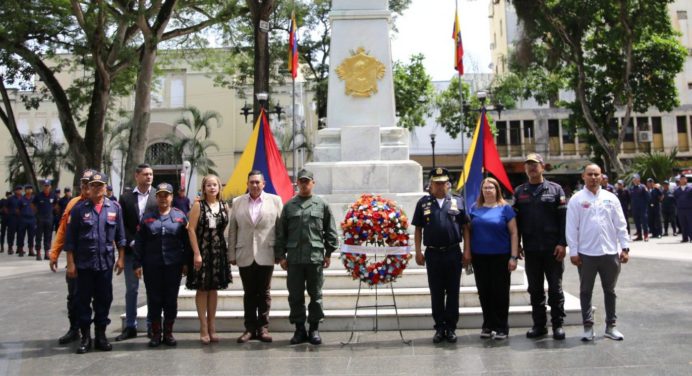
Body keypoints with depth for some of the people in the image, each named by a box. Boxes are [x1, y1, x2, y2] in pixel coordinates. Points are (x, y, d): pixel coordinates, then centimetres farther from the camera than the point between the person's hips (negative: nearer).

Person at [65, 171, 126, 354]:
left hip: (106, 262, 1)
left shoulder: (115, 208, 4)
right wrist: (70, 263, -5)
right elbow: (70, 238, -1)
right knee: (83, 300, 5)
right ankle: (85, 337, 15)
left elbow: (120, 235, 8)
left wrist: (121, 258, 3)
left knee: (104, 299, 7)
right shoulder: (79, 209, -1)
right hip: (84, 263, -1)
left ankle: (100, 335, 19)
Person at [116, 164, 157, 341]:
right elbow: (122, 225, 3)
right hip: (132, 250, 1)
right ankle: (130, 326, 15)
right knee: (131, 289, 7)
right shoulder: (126, 198, 5)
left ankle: (152, 326, 15)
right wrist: (132, 242, -8)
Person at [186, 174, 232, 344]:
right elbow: (191, 229, -9)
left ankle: (212, 327, 18)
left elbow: (227, 229, 10)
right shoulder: (198, 205, -4)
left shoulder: (224, 206, 6)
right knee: (202, 289, 2)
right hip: (202, 250, -3)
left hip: (219, 251, 4)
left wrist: (228, 250, 2)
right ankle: (204, 328, 9)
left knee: (214, 289, 9)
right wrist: (197, 253, -15)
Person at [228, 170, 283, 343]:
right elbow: (232, 230, 7)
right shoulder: (237, 202, 9)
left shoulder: (275, 200, 4)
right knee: (249, 294, 7)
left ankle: (263, 328, 15)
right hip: (245, 256, 1)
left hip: (266, 255, -1)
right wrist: (232, 254, 3)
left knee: (264, 293, 6)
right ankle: (250, 328, 15)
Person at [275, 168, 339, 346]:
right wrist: (281, 255, 3)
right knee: (295, 295, 5)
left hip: (316, 257, -1)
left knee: (315, 294, 5)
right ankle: (299, 329, 16)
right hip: (294, 258, 1)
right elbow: (281, 233, 9)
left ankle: (314, 329, 15)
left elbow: (330, 231, 7)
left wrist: (328, 253, 2)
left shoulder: (322, 205, 6)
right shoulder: (289, 206, 9)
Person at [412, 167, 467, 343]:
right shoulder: (423, 203, 6)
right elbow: (418, 229, 6)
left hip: (453, 253, 0)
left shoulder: (458, 202, 6)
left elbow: (465, 228, 6)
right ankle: (439, 328, 17)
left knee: (453, 293, 5)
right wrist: (418, 252, -1)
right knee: (436, 294, 7)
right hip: (433, 254, 0)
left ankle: (451, 328, 15)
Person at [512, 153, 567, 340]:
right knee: (535, 289, 9)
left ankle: (558, 324, 14)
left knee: (555, 288, 5)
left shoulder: (555, 189, 0)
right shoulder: (519, 192, 7)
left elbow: (564, 218, -5)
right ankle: (539, 324, 19)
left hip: (552, 248, -2)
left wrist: (562, 243, -12)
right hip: (531, 249, 3)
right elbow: (516, 219, 8)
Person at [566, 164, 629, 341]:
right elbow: (571, 227, -4)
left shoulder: (610, 198, 5)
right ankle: (588, 326, 16)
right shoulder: (576, 199, -2)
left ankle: (611, 326, 24)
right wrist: (573, 251, -8)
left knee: (609, 290, 13)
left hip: (610, 252, 2)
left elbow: (620, 225, 6)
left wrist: (625, 247, 0)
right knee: (586, 291, 7)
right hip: (586, 253, -2)